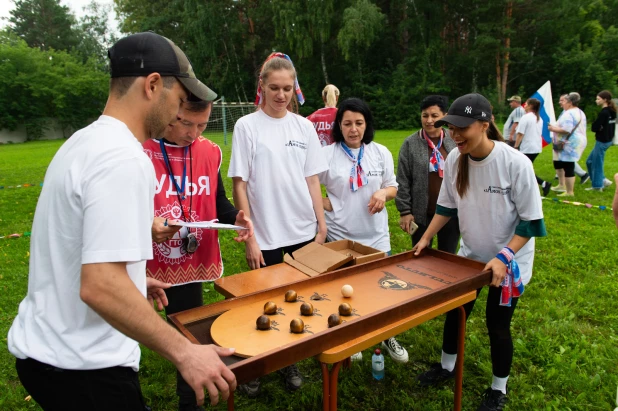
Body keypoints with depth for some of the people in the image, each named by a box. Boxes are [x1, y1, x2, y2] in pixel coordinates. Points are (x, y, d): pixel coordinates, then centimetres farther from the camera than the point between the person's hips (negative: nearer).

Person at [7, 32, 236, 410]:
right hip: (81, 365, -9)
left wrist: (134, 279, 21)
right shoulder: (123, 159, -25)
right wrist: (184, 352, -26)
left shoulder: (85, 141, 6)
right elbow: (98, 287, -31)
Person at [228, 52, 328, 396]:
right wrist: (249, 239, -10)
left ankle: (289, 362, 35)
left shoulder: (304, 126, 5)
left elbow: (312, 180, 7)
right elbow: (240, 185, -6)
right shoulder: (247, 126, -5)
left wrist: (321, 226, 4)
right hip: (266, 237, -3)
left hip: (303, 233, 3)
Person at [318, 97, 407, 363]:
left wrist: (384, 193, -13)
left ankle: (387, 338, 36)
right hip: (341, 236, -2)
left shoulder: (381, 153, 1)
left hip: (376, 235, 2)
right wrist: (325, 205, -14)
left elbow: (393, 187, 8)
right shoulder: (326, 155, -7)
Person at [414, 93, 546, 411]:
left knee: (497, 324, 7)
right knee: (454, 312, 15)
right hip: (470, 255, 5)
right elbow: (447, 206, 4)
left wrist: (503, 257, -26)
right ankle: (446, 366, 42)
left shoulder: (516, 163, -25)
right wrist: (426, 238, -1)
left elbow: (531, 221, -18)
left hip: (509, 261, -4)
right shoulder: (454, 160, -12)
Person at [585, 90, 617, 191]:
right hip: (608, 139, 9)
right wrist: (601, 128, -1)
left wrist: (599, 128, -1)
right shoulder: (612, 112, 9)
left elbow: (594, 127, -20)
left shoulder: (604, 113, -20)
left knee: (597, 163, 3)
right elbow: (608, 126, 14)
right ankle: (603, 180, 22)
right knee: (590, 161, 18)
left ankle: (597, 185, 14)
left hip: (602, 141, -9)